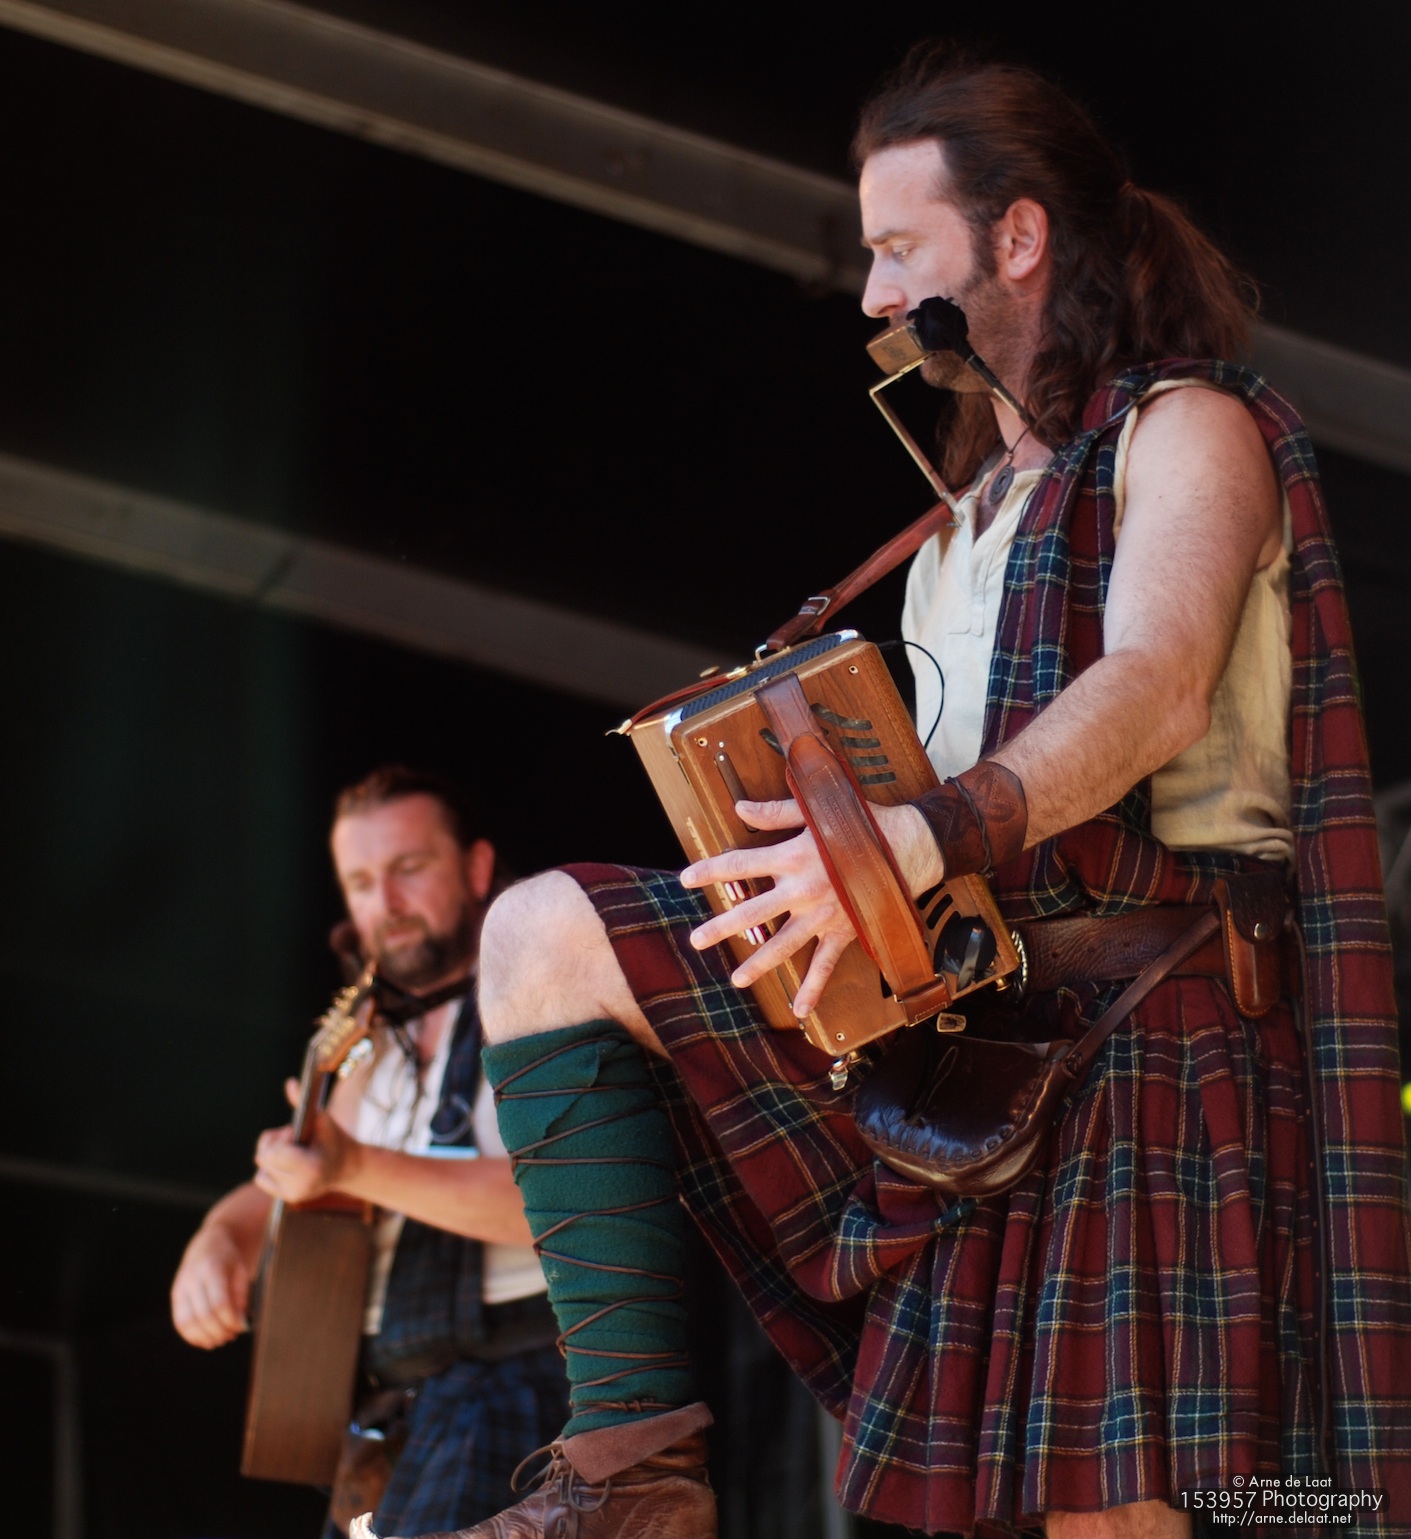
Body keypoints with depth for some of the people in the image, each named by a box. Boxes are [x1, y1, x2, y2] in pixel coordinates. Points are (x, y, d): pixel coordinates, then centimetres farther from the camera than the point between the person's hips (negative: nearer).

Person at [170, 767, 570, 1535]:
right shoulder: (385, 1047, 24)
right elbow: (284, 1189, 22)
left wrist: (359, 1169, -25)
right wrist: (219, 1238, -2)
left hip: (510, 1379, -8)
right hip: (387, 1411, 8)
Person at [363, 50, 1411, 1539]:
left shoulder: (1189, 430, 1)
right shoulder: (978, 508, 27)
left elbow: (1157, 691, -18)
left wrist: (926, 838, -33)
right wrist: (808, 833, 9)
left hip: (1133, 1003, -8)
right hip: (945, 985, 8)